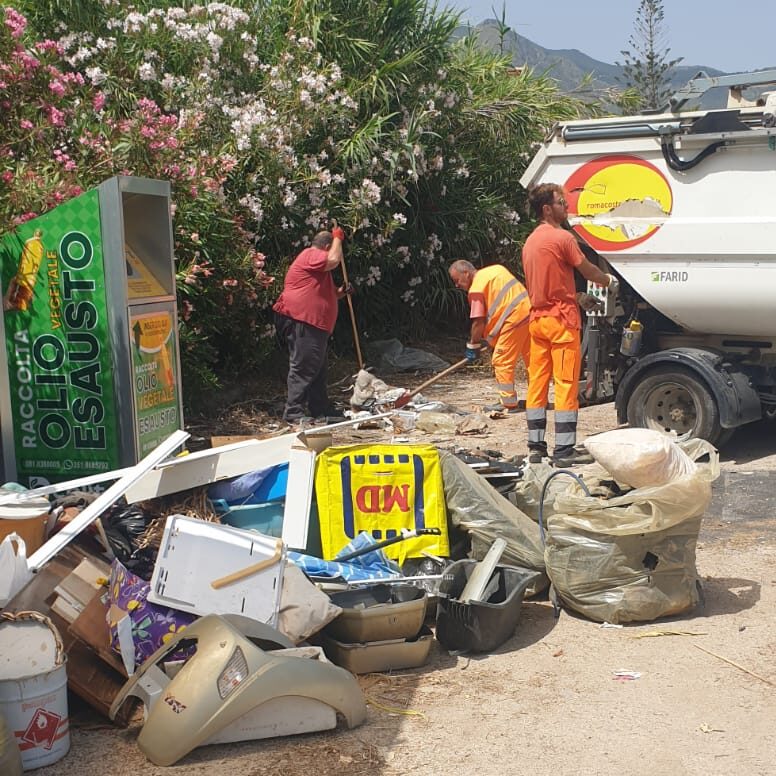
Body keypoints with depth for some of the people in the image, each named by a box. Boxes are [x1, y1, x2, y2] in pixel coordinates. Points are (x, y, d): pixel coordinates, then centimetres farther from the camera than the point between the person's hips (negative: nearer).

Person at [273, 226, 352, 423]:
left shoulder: (318, 267, 27)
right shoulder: (311, 255, -6)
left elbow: (321, 297, 35)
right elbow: (334, 260, -24)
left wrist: (340, 293, 18)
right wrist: (337, 238, -6)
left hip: (314, 325, 11)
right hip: (300, 322, -11)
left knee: (317, 369, 16)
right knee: (303, 368, -10)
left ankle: (321, 408, 24)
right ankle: (293, 412, -8)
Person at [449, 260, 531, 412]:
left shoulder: (476, 288, -7)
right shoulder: (495, 269, 18)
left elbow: (478, 322, -9)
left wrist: (473, 346, 4)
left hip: (514, 319, -9)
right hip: (529, 310, 9)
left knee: (501, 361, 0)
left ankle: (508, 404, 4)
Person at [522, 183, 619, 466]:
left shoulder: (530, 241, 14)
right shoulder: (562, 237, -11)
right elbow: (588, 271, -2)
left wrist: (578, 297, 26)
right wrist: (610, 281, 18)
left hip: (537, 319, 8)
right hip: (561, 320, -8)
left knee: (537, 384, 9)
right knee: (566, 384, -4)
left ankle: (535, 446, 13)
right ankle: (564, 450, -3)